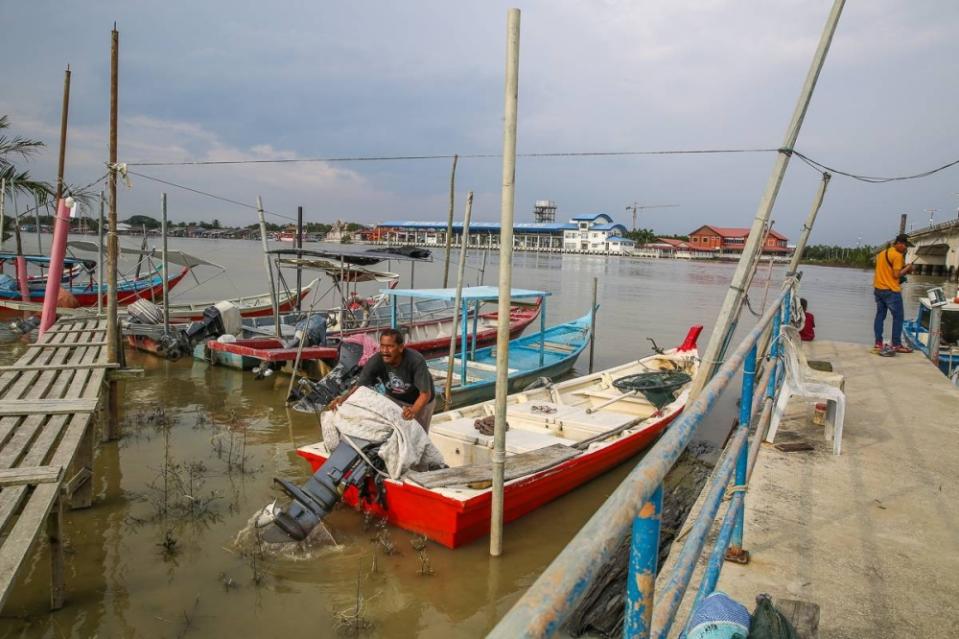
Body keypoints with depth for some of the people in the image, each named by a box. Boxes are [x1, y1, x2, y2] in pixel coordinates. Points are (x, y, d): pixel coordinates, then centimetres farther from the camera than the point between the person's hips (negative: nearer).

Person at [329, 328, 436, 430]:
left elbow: (425, 394, -39)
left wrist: (413, 411, -59)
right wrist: (344, 398, -47)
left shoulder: (416, 361, -37)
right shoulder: (375, 361, -28)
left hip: (420, 402, -3)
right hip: (394, 398, 3)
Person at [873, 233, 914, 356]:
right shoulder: (898, 255, -13)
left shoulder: (882, 253, 14)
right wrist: (907, 268, -2)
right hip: (891, 290, -8)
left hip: (878, 289, 8)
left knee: (880, 316, 9)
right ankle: (896, 345, 3)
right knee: (898, 317, 1)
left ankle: (878, 344, 8)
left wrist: (903, 269, 15)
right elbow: (896, 275, -17)